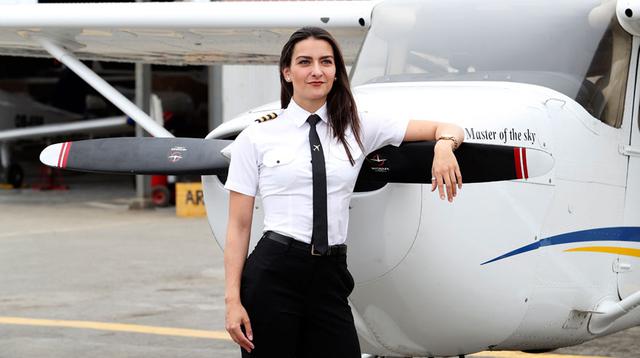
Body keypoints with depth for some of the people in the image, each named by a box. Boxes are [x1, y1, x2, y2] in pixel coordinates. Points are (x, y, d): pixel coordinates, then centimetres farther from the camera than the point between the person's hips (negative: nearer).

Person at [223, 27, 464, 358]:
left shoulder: (358, 128, 10)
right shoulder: (256, 138, 3)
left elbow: (447, 129, 13)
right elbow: (238, 225, 2)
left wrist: (444, 144, -12)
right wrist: (232, 299, -6)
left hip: (330, 278, 3)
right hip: (272, 275, -2)